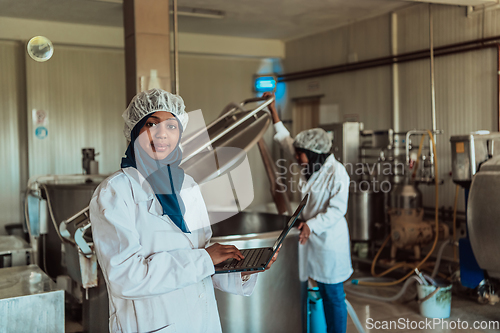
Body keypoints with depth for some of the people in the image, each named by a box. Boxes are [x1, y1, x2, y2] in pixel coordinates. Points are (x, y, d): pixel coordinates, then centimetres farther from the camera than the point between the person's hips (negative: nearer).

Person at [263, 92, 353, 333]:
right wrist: (272, 109, 16)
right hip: (314, 239, 8)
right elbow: (285, 140, 16)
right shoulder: (311, 166, 6)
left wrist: (310, 225, -30)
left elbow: (337, 210, -20)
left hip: (330, 242, -8)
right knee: (323, 292, 16)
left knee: (334, 295, 3)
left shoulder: (336, 173, -17)